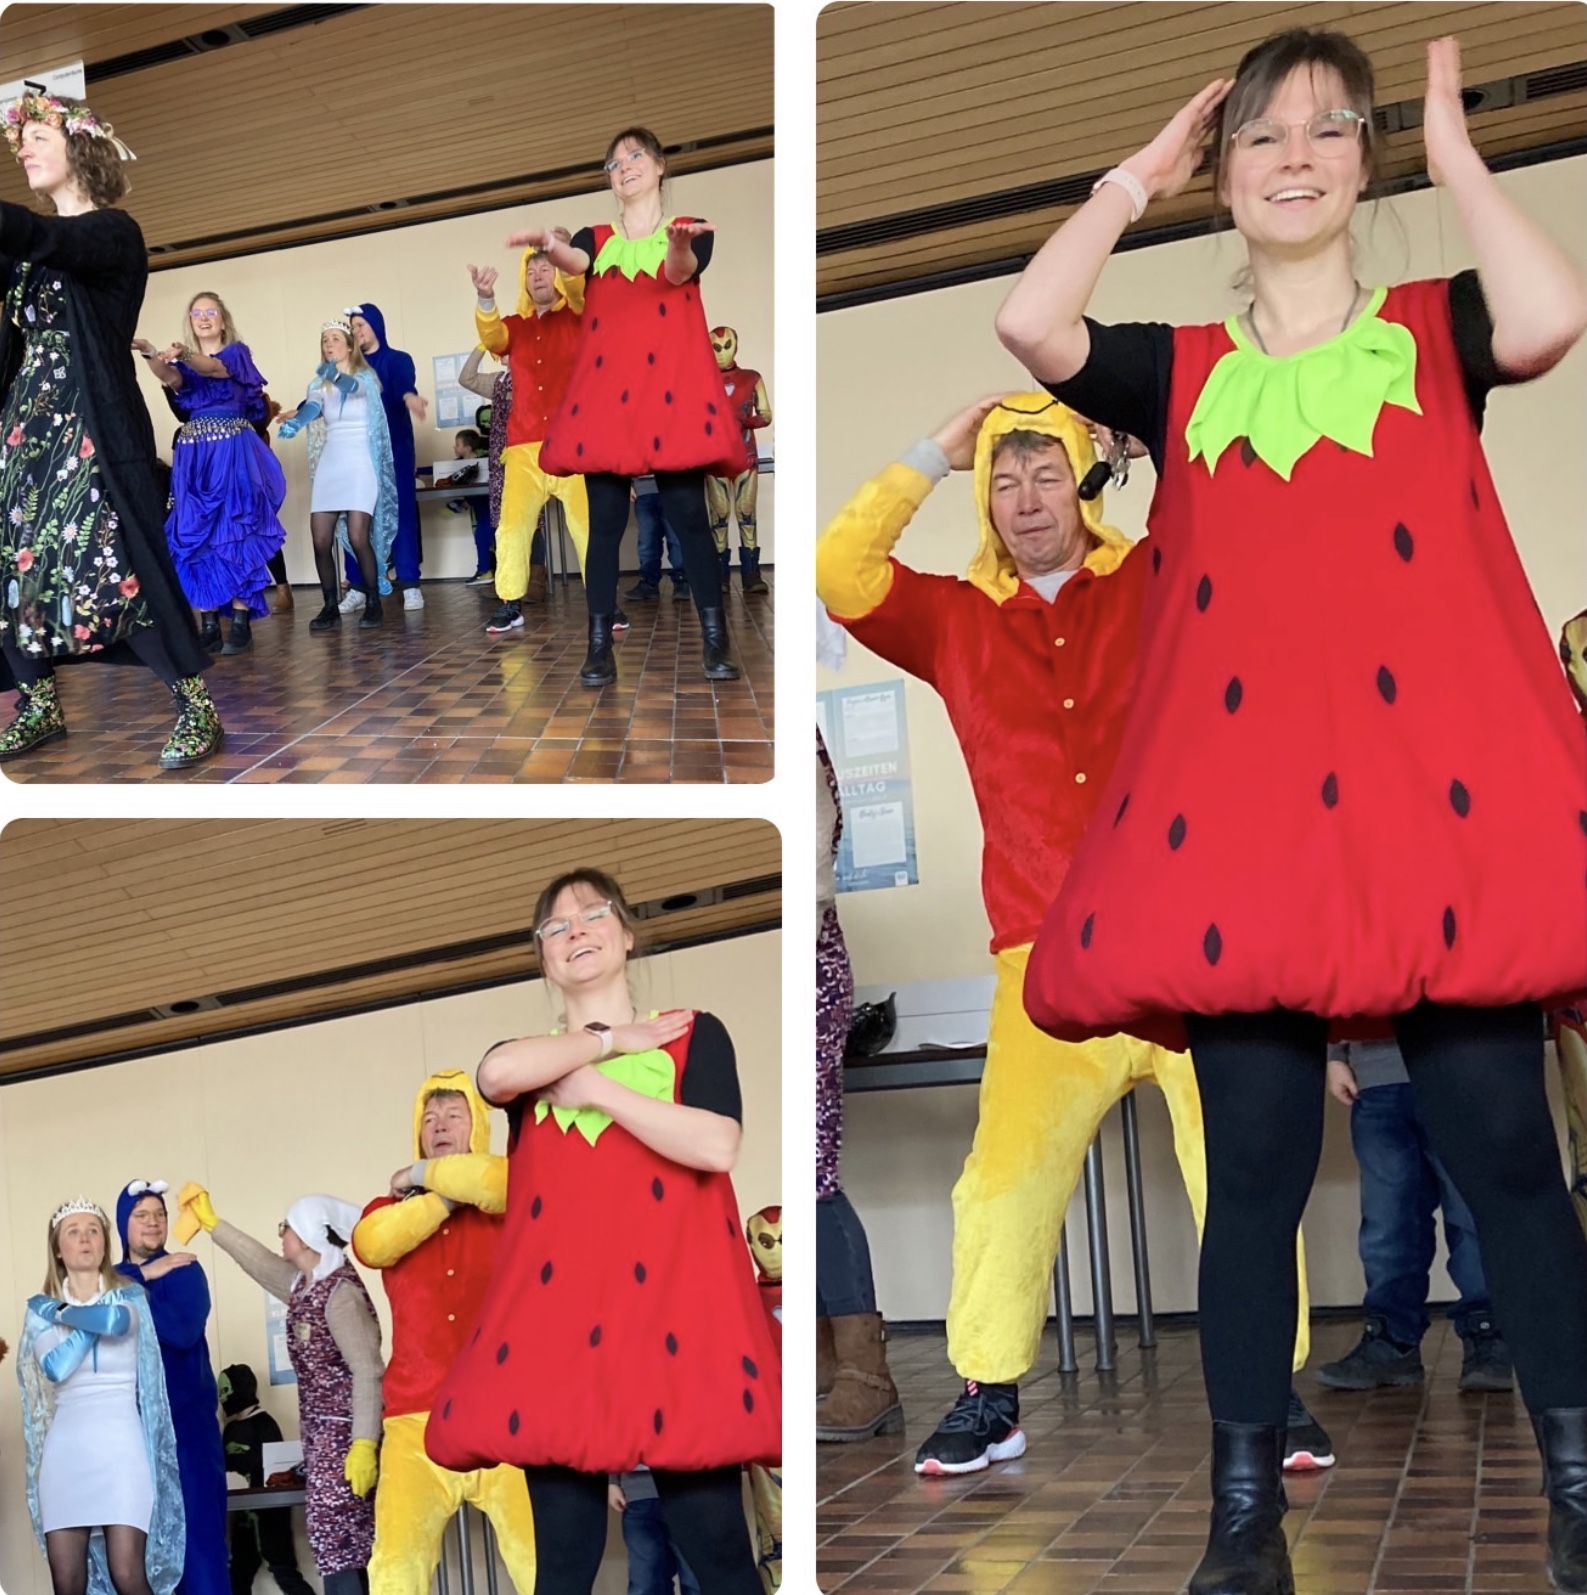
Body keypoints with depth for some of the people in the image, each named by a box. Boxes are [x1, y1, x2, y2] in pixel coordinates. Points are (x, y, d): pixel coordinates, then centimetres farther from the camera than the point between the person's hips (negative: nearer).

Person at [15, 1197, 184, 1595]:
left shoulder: (129, 1295, 8)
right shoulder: (40, 1308, 11)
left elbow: (116, 1322, -17)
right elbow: (56, 1367, -7)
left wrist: (63, 1312, -2)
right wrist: (93, 1320, -5)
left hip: (120, 1446, -2)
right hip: (65, 1449, 2)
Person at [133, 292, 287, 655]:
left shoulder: (237, 352, 6)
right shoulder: (185, 363, 15)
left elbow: (214, 368, -18)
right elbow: (170, 378, -9)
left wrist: (183, 355, -39)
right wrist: (151, 354, -32)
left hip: (232, 451, -4)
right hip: (194, 454, 4)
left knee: (234, 530, -11)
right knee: (195, 534, -2)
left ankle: (241, 624, -12)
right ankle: (209, 624, 0)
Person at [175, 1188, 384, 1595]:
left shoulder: (341, 1292, -16)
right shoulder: (304, 1284, 12)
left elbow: (367, 1372, -22)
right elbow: (262, 1264, 31)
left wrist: (364, 1445, -28)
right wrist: (211, 1222, 37)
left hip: (344, 1436, -9)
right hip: (322, 1436, 9)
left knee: (335, 1549, -12)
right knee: (350, 1551, 8)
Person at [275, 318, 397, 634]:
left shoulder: (365, 378, 1)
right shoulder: (321, 384, 11)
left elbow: (351, 387, -23)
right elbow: (312, 408, -9)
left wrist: (335, 374, -46)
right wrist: (294, 419, -33)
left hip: (360, 464, -5)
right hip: (329, 465, 5)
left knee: (357, 536, -15)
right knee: (320, 540, -3)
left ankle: (373, 603, -3)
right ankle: (331, 607, 5)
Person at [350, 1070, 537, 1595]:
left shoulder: (511, 1203, 13)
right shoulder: (392, 1209, 20)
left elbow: (494, 1181, -12)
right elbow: (373, 1243, -3)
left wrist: (423, 1174, 5)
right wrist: (448, 1193, -1)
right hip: (418, 1422, 2)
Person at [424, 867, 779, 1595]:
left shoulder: (694, 1034, 12)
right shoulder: (529, 1057, 19)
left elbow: (717, 1147, -7)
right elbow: (495, 1074, -8)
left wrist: (598, 1089, -5)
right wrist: (609, 1038, 0)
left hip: (673, 1312, -2)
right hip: (557, 1315, 2)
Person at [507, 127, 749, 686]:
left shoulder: (690, 231, 10)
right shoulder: (596, 239, 15)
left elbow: (681, 273, -13)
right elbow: (574, 262, -9)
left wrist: (678, 245, -38)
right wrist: (547, 243, -33)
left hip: (671, 387, -2)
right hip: (607, 390, 2)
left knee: (688, 514, -5)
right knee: (605, 519, -2)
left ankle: (715, 643, 0)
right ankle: (599, 647, 0)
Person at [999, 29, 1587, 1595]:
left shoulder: (1435, 331, 12)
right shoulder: (1180, 372, 14)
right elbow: (1027, 323, -4)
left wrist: (1452, 146, 2)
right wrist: (1141, 171, 10)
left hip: (1435, 789, -1)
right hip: (1249, 804, 1)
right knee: (1256, 1159, 4)